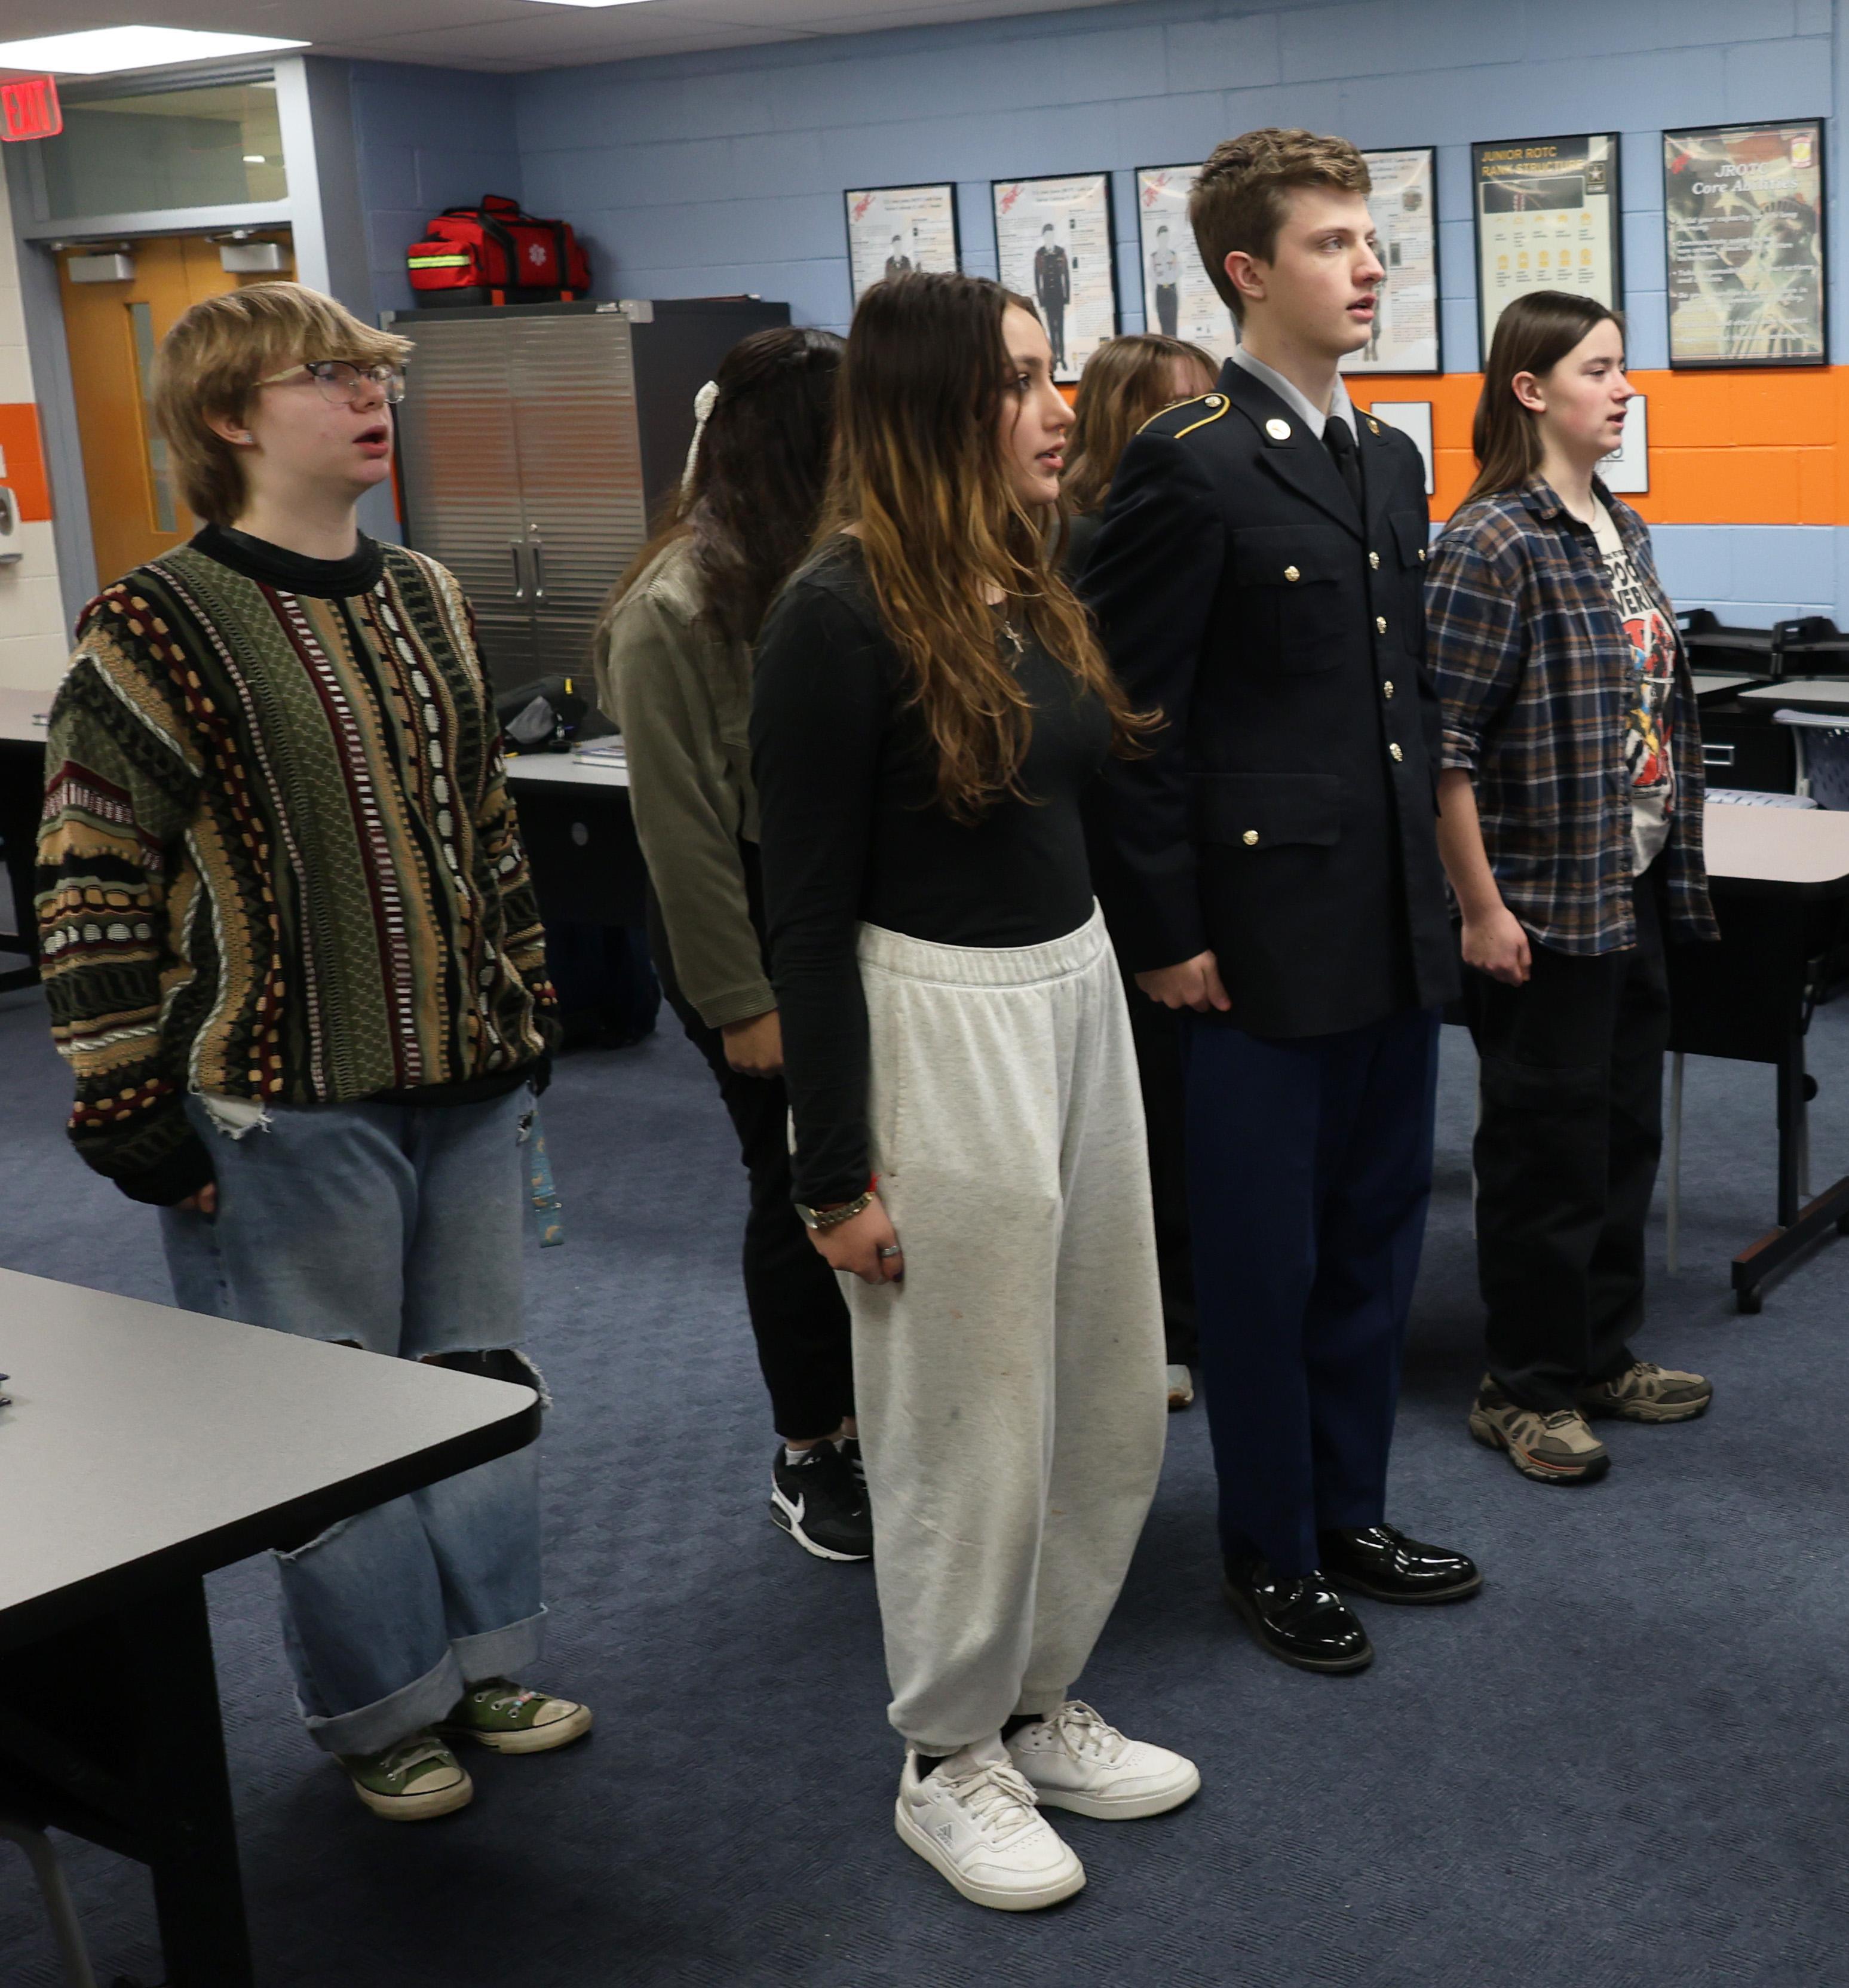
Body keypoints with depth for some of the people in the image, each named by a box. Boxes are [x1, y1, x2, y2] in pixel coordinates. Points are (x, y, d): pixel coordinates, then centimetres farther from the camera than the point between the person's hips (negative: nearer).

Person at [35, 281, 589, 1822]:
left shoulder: (425, 600, 9)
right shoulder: (158, 629, -13)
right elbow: (93, 880, -13)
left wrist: (527, 1006, 17)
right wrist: (130, 1104, -13)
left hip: (465, 1080, 7)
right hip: (290, 1106, -6)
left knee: (481, 1377, 16)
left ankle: (483, 1659, 35)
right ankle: (379, 1711, 26)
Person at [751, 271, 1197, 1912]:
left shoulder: (1030, 587, 8)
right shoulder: (841, 615, -15)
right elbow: (808, 915, -14)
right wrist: (836, 1173, -13)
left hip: (1078, 995, 8)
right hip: (938, 1025, -8)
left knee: (1111, 1398, 17)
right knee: (969, 1422, 5)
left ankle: (1037, 1705, 36)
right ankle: (949, 1765, 26)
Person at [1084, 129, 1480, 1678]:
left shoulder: (1391, 461, 12)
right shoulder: (1189, 466, -13)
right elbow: (1132, 718, -14)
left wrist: (1427, 869, 15)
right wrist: (1167, 931, -14)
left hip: (1396, 925, 8)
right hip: (1267, 933, -8)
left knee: (1376, 1235, 17)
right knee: (1267, 1258, 6)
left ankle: (1350, 1509, 33)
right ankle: (1273, 1552, 23)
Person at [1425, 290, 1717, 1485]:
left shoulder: (1625, 532, 10)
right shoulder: (1492, 545, -15)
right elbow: (1444, 745, -18)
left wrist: (1674, 872, 13)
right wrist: (1481, 912, -18)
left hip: (1635, 894, 8)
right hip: (1542, 905, -8)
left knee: (1627, 1130, 16)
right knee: (1545, 1148, 2)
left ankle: (1603, 1354, 31)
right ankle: (1525, 1390, 16)